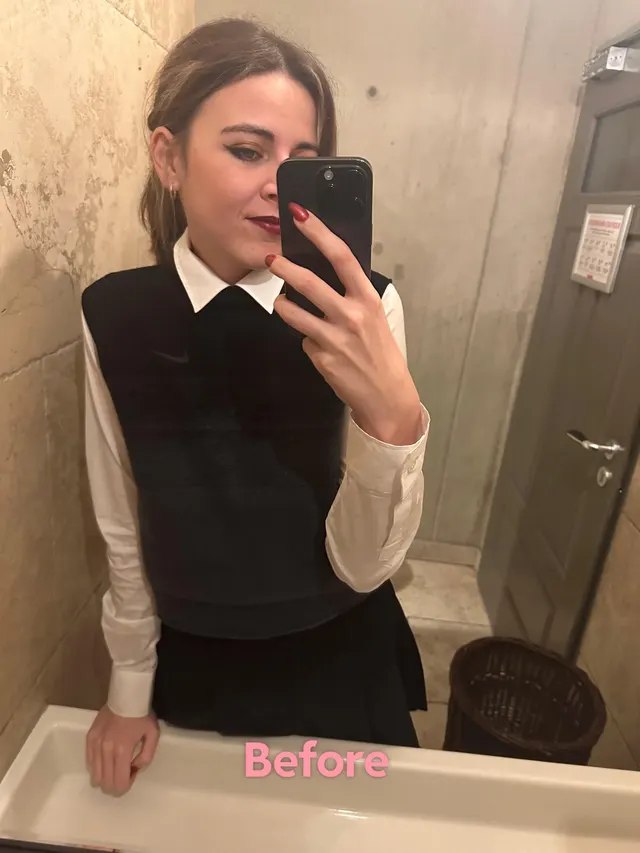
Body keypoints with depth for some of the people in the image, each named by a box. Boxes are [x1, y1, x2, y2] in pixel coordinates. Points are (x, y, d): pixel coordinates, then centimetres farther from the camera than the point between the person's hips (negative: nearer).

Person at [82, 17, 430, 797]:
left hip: (337, 658, 0)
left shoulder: (363, 311, -20)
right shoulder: (114, 314, -15)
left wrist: (391, 417, -39)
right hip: (192, 660, 2)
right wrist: (130, 689, 6)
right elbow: (124, 528, -5)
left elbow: (363, 565, -21)